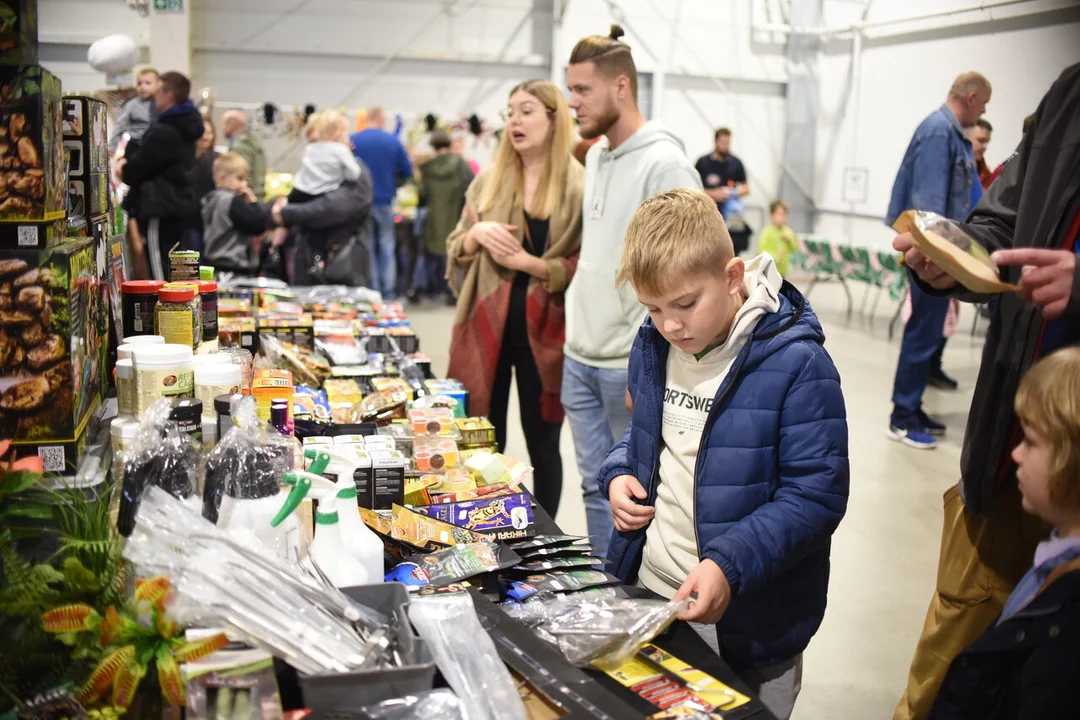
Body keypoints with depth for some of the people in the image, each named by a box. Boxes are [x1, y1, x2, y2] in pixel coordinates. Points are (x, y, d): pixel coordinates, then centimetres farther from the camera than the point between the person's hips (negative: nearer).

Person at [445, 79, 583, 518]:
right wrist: (477, 233, -7)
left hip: (543, 332, -4)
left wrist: (525, 261, -19)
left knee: (542, 444, 8)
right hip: (486, 325, 4)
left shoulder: (579, 188, -6)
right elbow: (456, 252, 14)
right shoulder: (489, 181, 9)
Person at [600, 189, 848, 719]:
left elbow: (817, 494, -21)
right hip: (648, 593, 6)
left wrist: (730, 563, -31)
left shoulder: (795, 363, -20)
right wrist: (618, 473, -2)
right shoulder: (653, 346, 1)